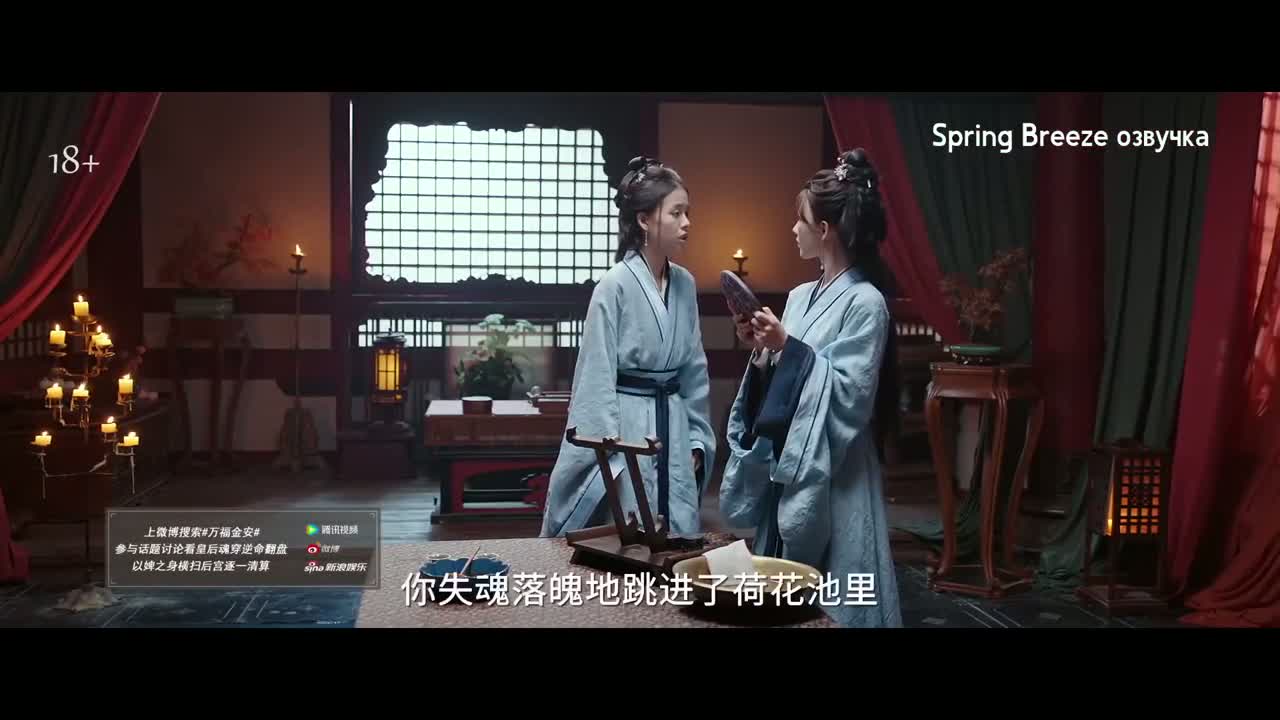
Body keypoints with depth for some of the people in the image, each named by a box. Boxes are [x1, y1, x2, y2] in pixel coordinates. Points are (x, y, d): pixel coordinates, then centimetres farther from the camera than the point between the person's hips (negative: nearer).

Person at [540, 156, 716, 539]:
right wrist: (611, 456, -14)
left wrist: (697, 441, 10)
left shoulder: (685, 284, 6)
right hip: (627, 427, -6)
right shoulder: (616, 285, -12)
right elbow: (597, 379, -12)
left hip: (674, 428, 6)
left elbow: (695, 372, 12)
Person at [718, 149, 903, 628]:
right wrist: (762, 352, -3)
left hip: (831, 474, -8)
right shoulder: (802, 296, 11)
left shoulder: (864, 302, -12)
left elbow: (850, 395, -19)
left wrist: (789, 347, -21)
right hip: (785, 465, 8)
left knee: (828, 596, 1)